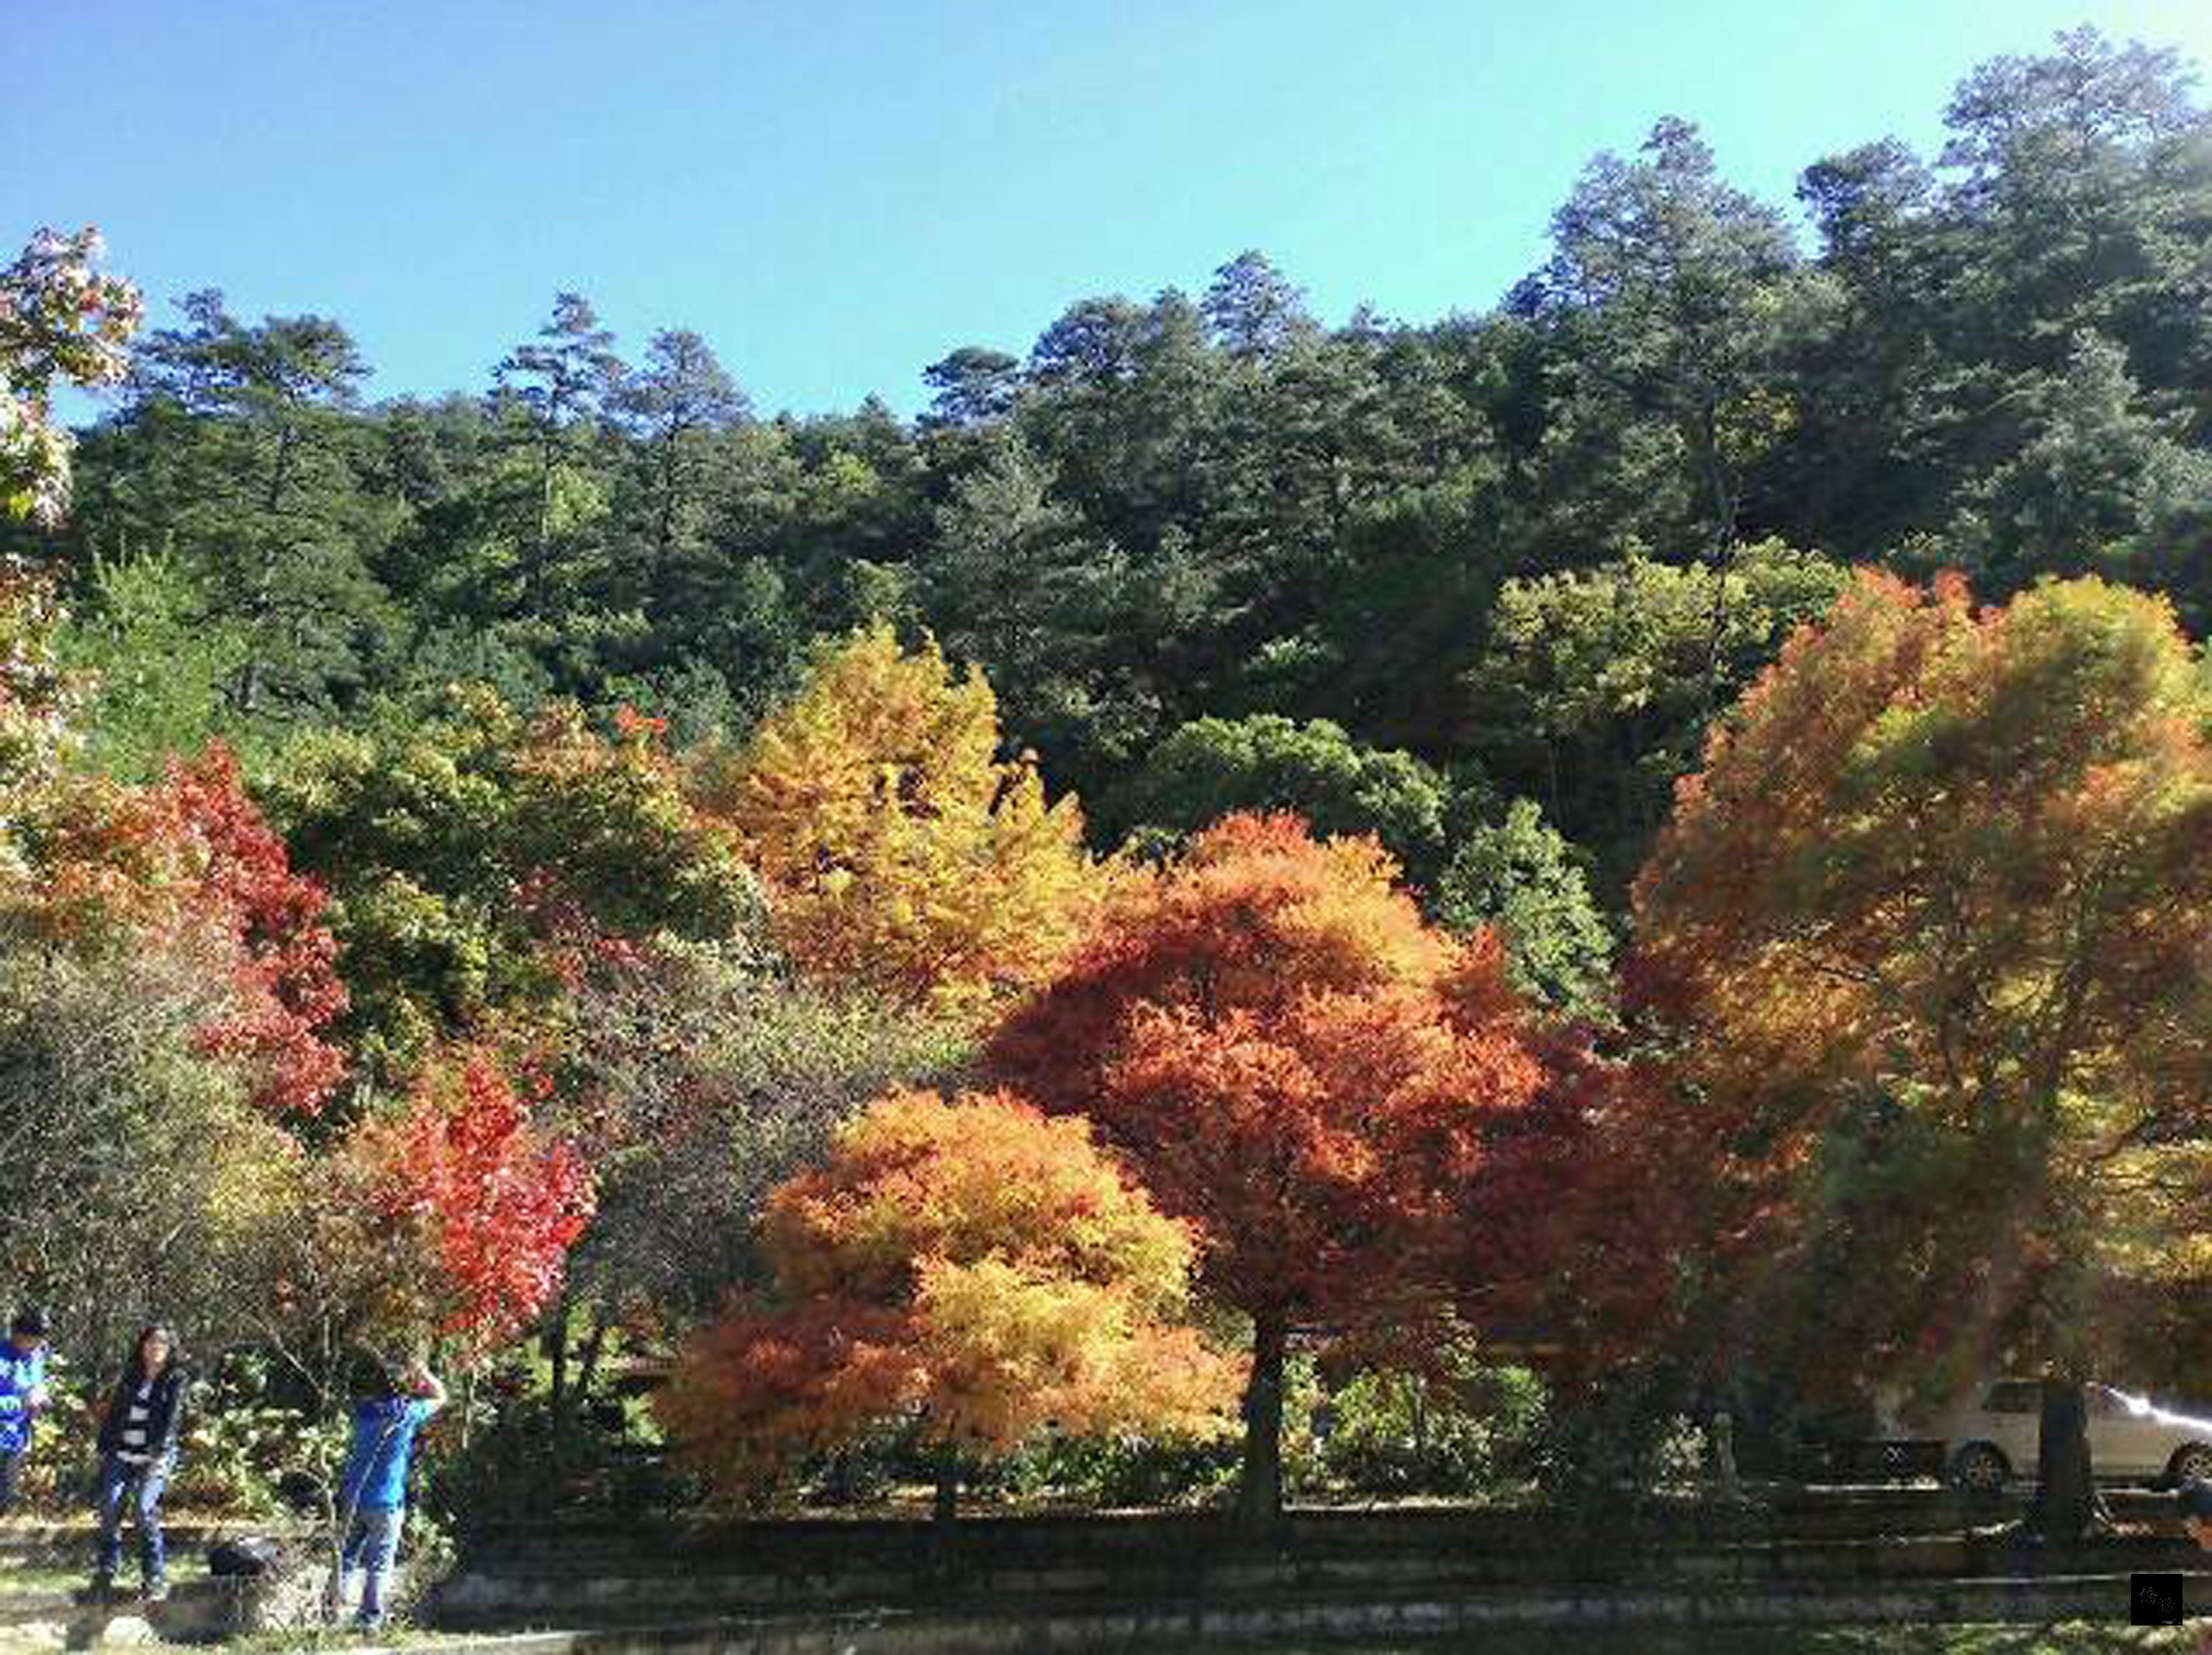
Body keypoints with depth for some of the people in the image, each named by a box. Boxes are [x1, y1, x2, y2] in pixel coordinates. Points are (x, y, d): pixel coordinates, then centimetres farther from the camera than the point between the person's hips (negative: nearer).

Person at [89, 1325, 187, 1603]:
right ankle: (105, 1572, 7)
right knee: (109, 1507, -10)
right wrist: (104, 1448, 10)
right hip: (122, 1454, 4)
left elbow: (173, 1419, -6)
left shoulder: (175, 1379, 3)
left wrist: (161, 1454, -16)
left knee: (145, 1509, -18)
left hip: (154, 1457, -4)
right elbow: (113, 1413, 18)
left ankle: (155, 1578, -9)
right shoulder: (130, 1376, 15)